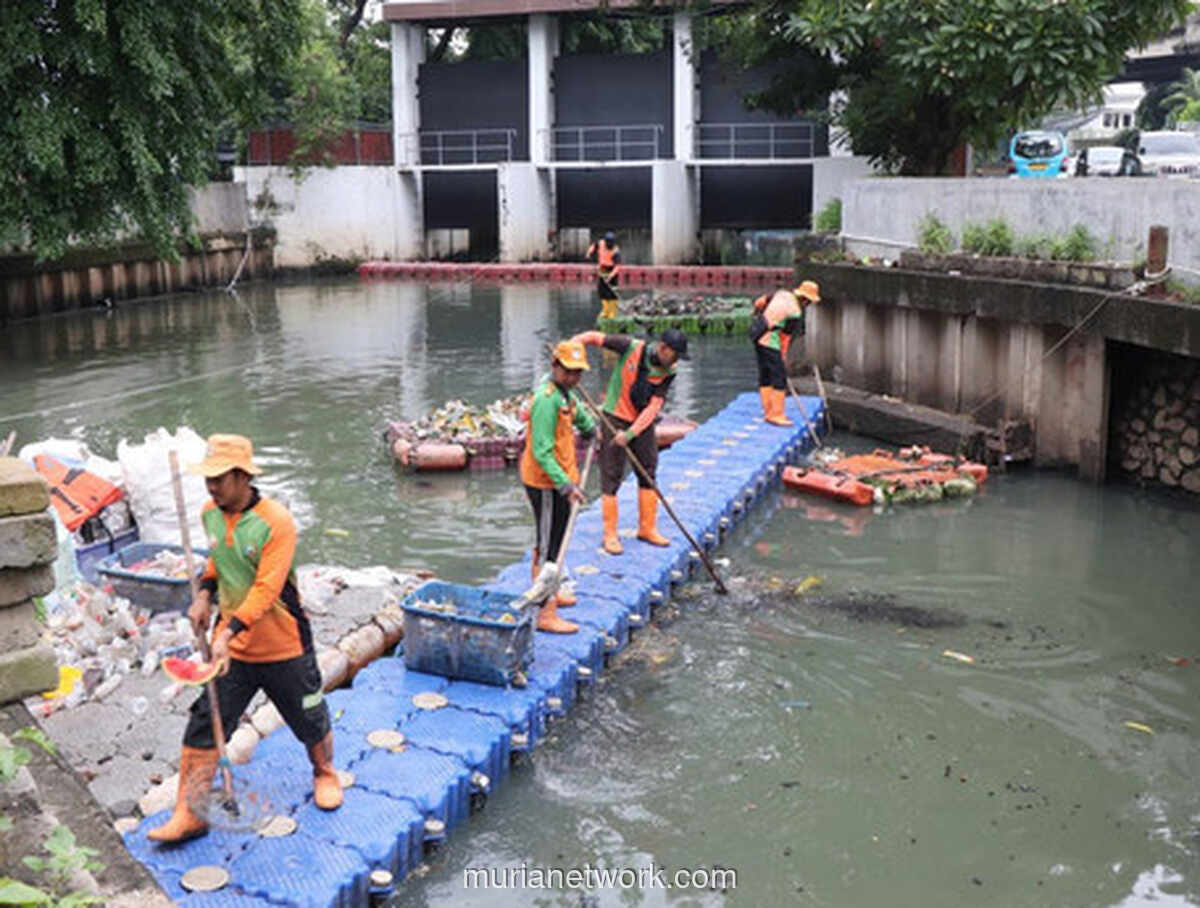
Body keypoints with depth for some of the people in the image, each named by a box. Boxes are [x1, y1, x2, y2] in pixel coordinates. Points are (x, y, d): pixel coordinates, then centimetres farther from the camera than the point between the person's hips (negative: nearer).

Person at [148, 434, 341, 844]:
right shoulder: (209, 514, 0)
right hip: (231, 647, 5)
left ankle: (325, 775, 41)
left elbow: (266, 589, -25)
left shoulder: (276, 521, -21)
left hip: (283, 646, -5)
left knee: (310, 721, 13)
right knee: (203, 727, 0)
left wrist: (231, 630, -34)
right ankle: (190, 814, 10)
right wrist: (204, 594, 3)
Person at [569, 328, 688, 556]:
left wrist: (630, 434, -23)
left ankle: (647, 528, 23)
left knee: (648, 474, 9)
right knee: (611, 477, -3)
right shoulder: (631, 348, -18)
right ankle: (610, 535, 5)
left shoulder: (668, 372, -9)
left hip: (643, 424, 4)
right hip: (615, 419, -4)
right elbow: (595, 337, -11)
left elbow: (653, 407, -14)